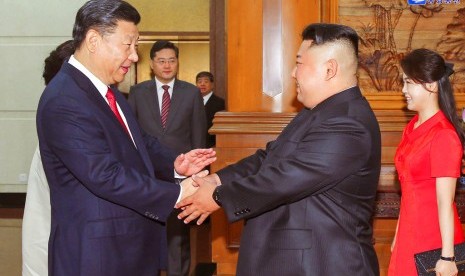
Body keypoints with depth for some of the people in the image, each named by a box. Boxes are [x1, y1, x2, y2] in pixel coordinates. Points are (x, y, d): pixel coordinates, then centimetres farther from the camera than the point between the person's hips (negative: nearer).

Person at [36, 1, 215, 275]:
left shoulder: (107, 90, 9)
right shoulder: (63, 102, -22)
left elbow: (139, 141, 17)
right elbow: (106, 176, -27)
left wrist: (174, 164, -3)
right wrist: (177, 194, -23)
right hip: (96, 251, -9)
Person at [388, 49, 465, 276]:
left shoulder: (444, 134, -17)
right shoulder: (412, 128, 6)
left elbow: (445, 203, -20)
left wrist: (447, 257, -20)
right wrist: (399, 236, 14)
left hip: (433, 238, -7)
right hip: (410, 232, 7)